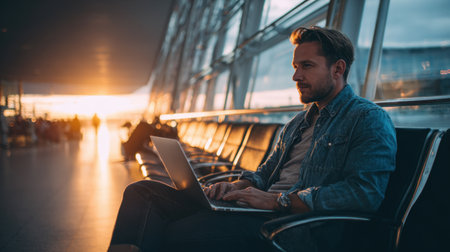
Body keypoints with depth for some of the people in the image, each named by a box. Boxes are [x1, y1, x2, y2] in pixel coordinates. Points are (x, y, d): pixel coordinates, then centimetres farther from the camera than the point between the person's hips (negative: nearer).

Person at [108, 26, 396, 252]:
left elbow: (365, 192, -18)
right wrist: (238, 187, 3)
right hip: (261, 212, 9)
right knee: (142, 192, -4)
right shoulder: (297, 123, 25)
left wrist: (278, 200, -19)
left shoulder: (370, 120, -3)